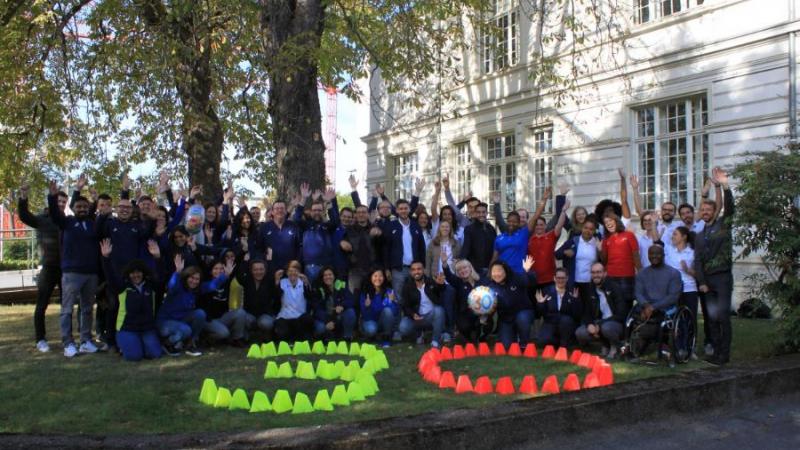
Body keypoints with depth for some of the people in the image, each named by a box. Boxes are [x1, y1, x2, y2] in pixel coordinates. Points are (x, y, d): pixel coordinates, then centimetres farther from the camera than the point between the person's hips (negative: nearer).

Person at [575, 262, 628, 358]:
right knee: (580, 333, -19)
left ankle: (615, 347, -2)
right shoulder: (590, 292, 6)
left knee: (606, 327, -37)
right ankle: (605, 345, 9)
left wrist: (599, 324, -21)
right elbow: (586, 314, 8)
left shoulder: (613, 288, -10)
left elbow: (620, 314, -16)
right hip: (597, 325, 5)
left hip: (617, 323, -5)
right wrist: (589, 324, -16)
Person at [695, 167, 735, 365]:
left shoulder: (723, 225, 5)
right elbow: (698, 261, 10)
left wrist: (724, 186, -29)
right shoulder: (700, 235, 17)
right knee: (711, 317, 4)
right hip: (706, 279, 5)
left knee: (722, 315, -8)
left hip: (722, 276, -5)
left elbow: (729, 207, -15)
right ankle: (715, 351, 9)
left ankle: (724, 353, -5)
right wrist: (701, 282, -2)